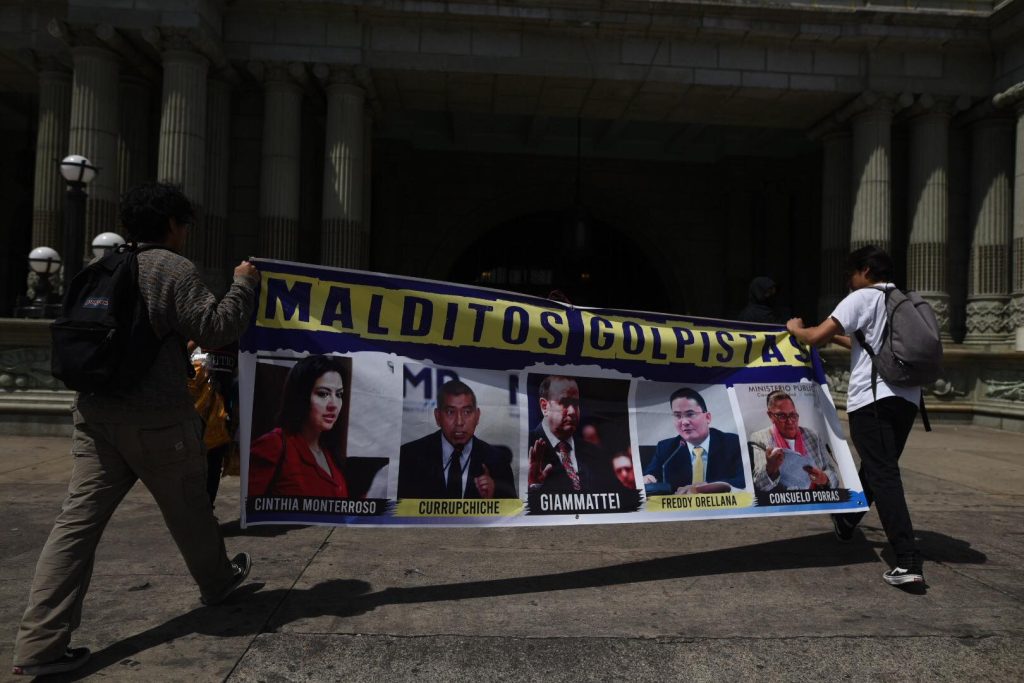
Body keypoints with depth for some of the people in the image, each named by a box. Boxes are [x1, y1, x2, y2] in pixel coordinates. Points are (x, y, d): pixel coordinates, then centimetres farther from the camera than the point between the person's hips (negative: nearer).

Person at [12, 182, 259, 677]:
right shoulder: (174, 268, -8)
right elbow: (214, 330, -13)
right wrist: (243, 285, -1)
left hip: (95, 412, 6)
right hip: (157, 417, -6)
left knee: (78, 520, 3)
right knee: (188, 508, 14)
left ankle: (41, 642, 2)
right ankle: (217, 581, 36)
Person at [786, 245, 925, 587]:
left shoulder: (862, 298, -2)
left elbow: (815, 337, -9)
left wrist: (795, 329, 12)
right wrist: (837, 337, 41)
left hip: (873, 398, -8)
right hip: (906, 398, 8)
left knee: (883, 475, -10)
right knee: (876, 467, 21)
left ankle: (908, 562, -15)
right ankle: (846, 522, 41)